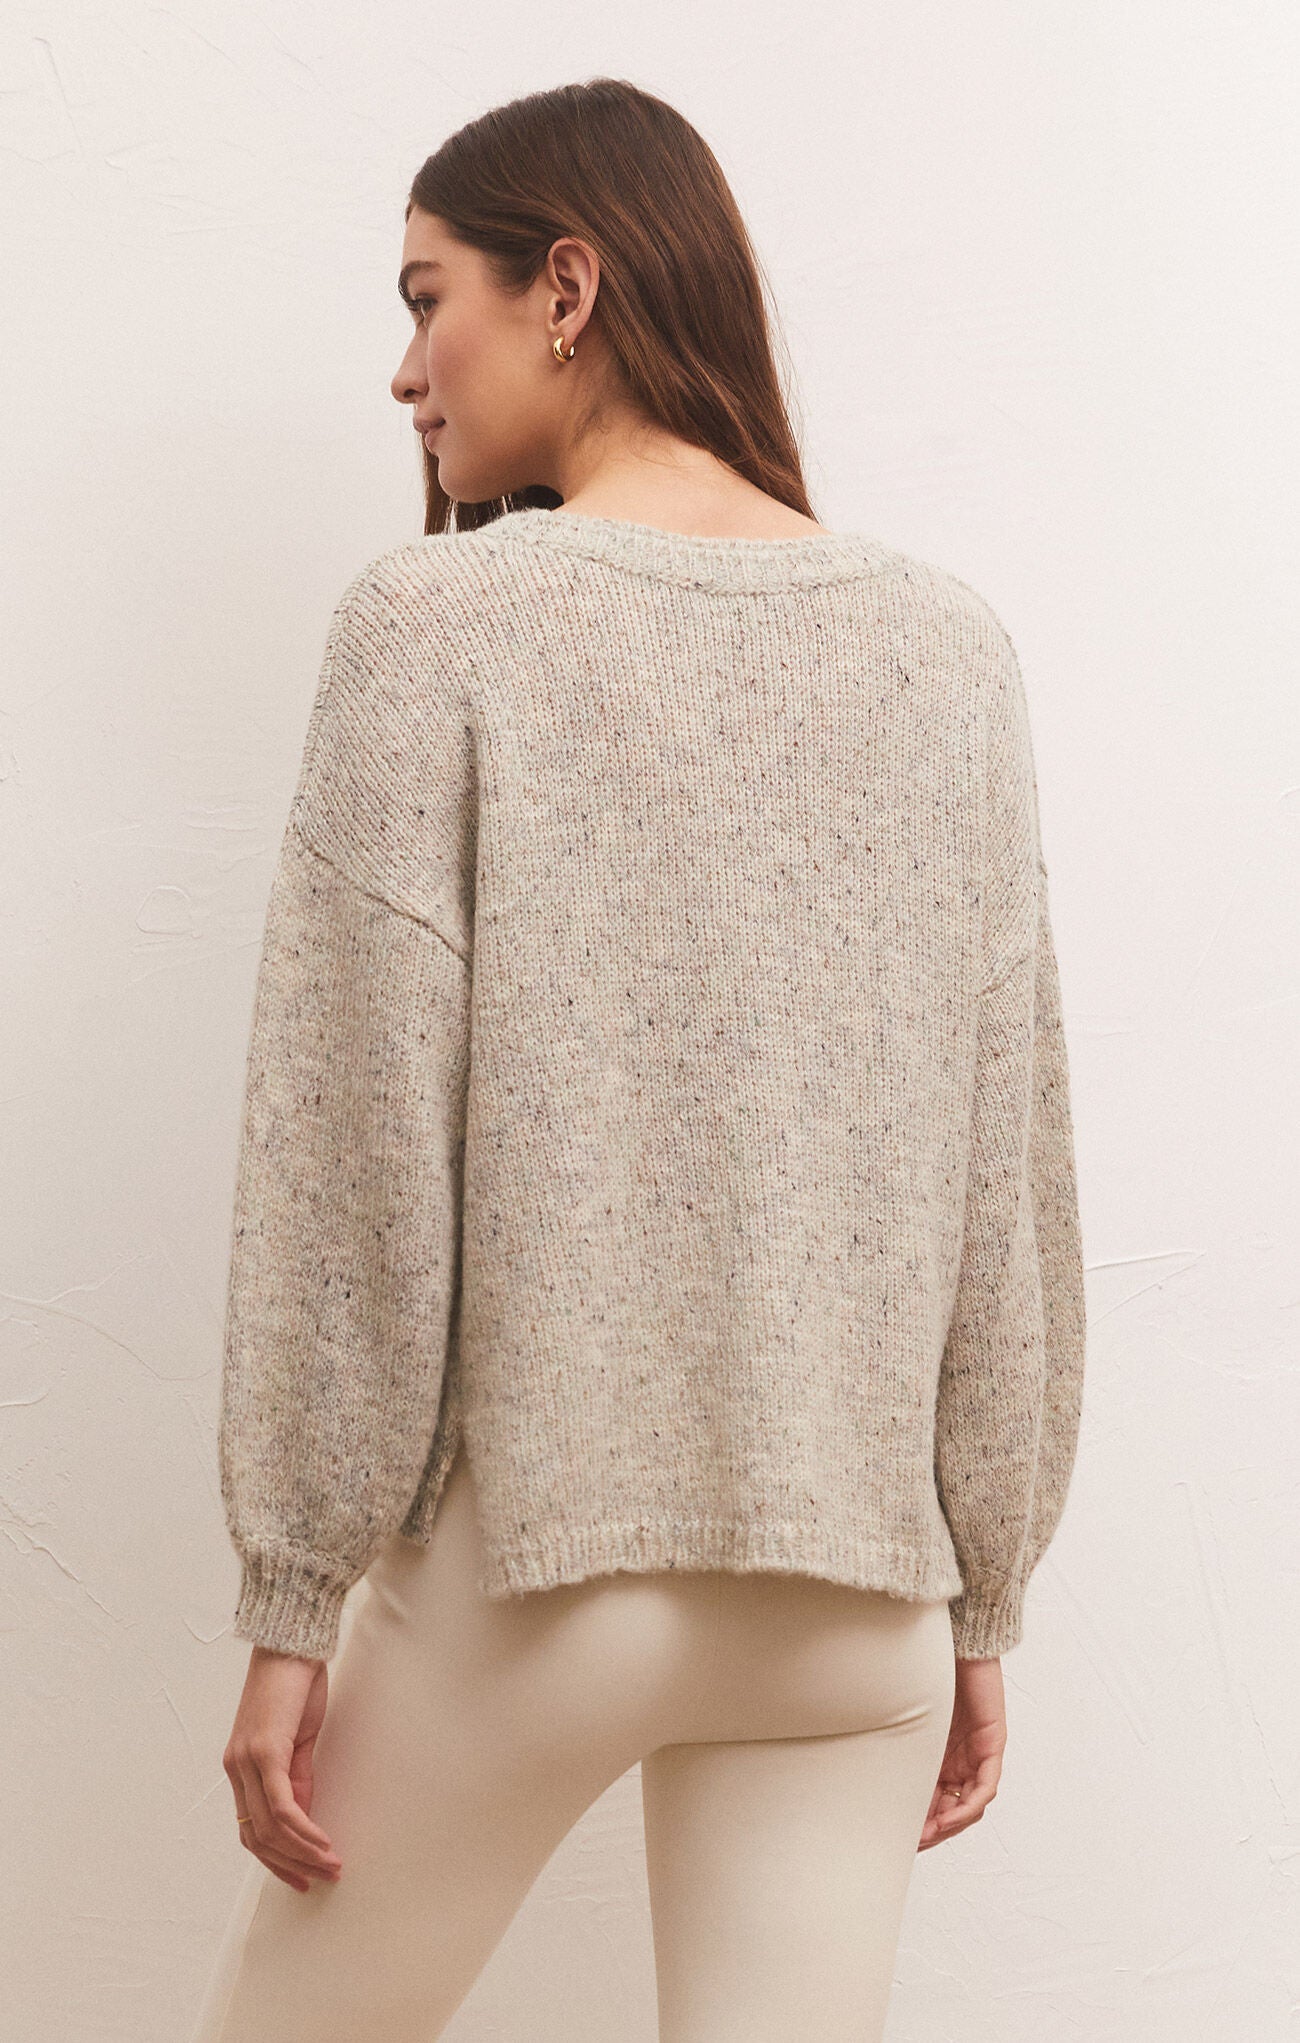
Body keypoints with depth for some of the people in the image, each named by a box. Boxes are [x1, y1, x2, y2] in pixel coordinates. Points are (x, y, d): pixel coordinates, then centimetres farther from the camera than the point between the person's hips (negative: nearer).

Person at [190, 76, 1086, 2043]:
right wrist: (985, 1595, 12)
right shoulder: (949, 648, 3)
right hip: (860, 1583, 3)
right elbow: (1009, 1174, 4)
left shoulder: (437, 624, -8)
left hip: (530, 1555, -3)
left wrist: (290, 1605, -2)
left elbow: (354, 1159, -10)